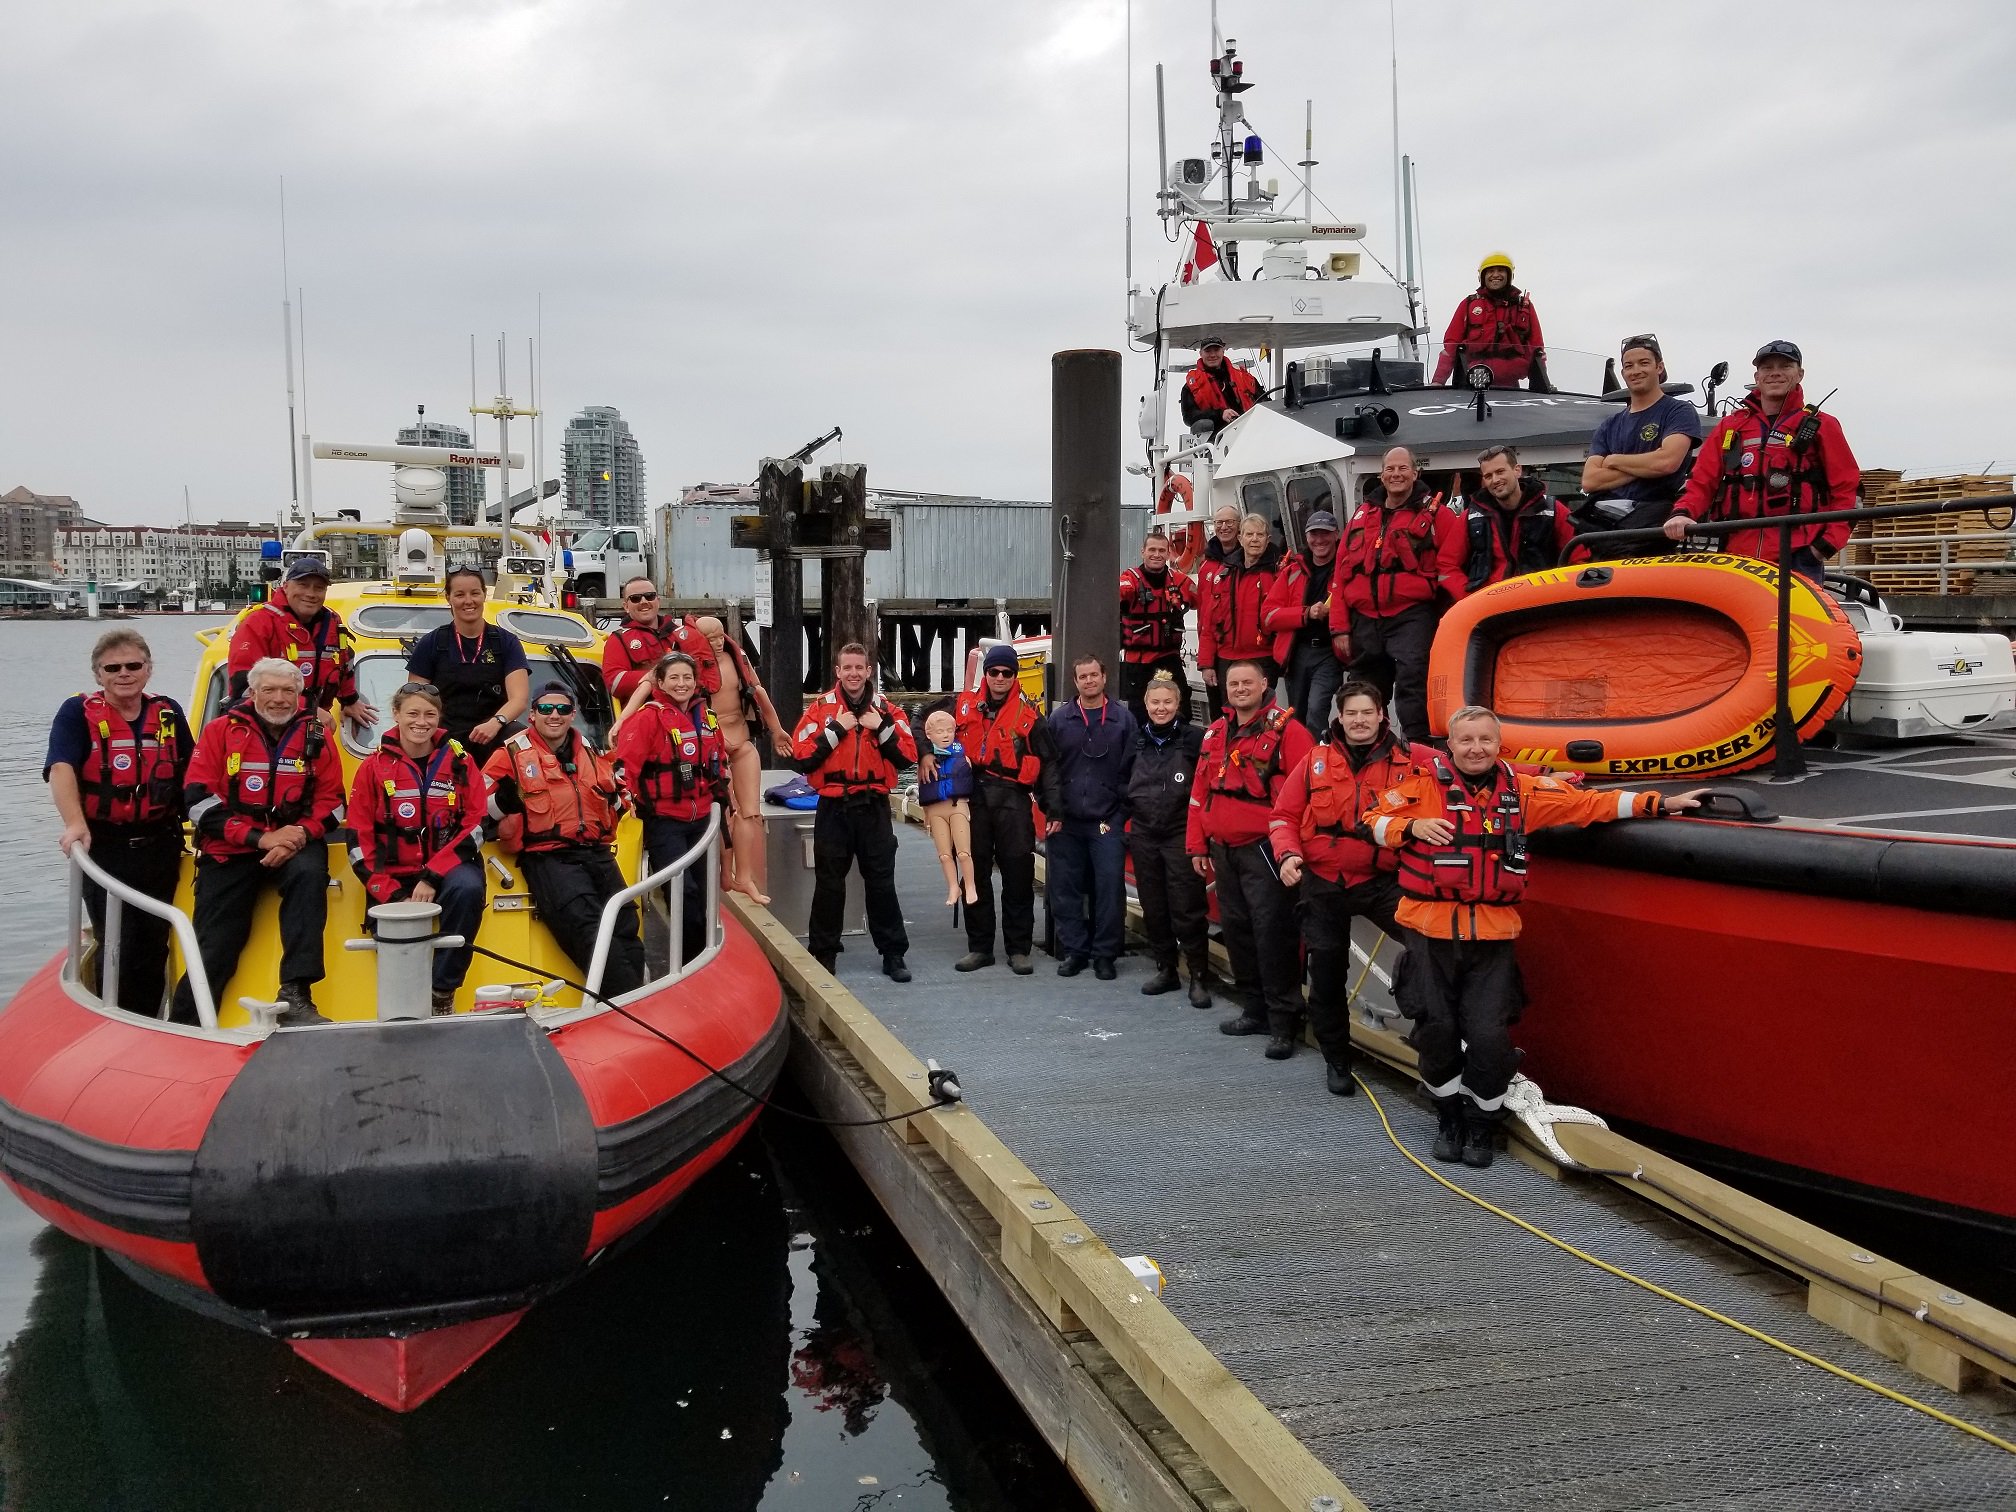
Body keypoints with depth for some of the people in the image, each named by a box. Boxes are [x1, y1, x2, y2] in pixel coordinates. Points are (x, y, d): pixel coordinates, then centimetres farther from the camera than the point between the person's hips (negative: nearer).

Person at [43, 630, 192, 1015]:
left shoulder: (168, 713, 8)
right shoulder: (78, 713, -5)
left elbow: (191, 773, 15)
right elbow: (61, 769, -20)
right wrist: (75, 823, -36)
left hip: (160, 847, 4)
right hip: (104, 847, -4)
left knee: (154, 944, 10)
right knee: (116, 946, -3)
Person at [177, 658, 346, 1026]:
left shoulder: (317, 736, 7)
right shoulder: (221, 731, 3)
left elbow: (332, 802, 5)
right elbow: (198, 799, -6)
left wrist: (300, 835, -17)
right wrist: (260, 838, -16)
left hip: (294, 844, 0)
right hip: (230, 849, 0)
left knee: (309, 872, -33)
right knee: (215, 946, -7)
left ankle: (296, 995, -34)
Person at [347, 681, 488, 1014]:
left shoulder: (459, 762, 2)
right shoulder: (374, 767, 2)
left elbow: (477, 826, -5)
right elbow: (359, 840, 0)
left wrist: (433, 877, -17)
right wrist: (392, 895, -13)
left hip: (448, 870, -1)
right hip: (395, 879, 1)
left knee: (468, 887, -34)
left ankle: (443, 993, -23)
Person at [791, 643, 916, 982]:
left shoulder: (887, 711, 6)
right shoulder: (821, 710, 1)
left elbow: (908, 757, -1)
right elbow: (801, 759, -9)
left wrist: (883, 727, -11)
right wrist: (836, 730, -14)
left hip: (874, 808, 1)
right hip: (833, 808, -1)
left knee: (881, 881, 6)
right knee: (829, 883, 6)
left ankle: (893, 954, 15)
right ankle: (823, 954, 17)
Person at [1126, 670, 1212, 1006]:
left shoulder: (1194, 738, -5)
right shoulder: (1137, 741, 9)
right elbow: (1125, 784, 18)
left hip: (1181, 835, -5)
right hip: (1144, 836, 5)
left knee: (1187, 909, -5)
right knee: (1153, 908, 10)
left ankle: (1199, 977, 3)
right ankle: (1165, 969, 22)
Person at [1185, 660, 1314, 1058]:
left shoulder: (1286, 731, -7)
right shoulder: (1216, 734, 14)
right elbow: (1200, 791, 17)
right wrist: (1197, 846, 14)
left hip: (1265, 850, -7)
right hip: (1223, 851, 7)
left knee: (1272, 933, -8)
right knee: (1236, 929, 13)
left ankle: (1284, 1022, -1)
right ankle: (1257, 1010, 25)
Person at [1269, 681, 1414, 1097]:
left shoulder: (1406, 761, -2)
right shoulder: (1316, 760, 1)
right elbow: (1284, 815, 5)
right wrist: (1287, 853, -9)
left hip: (1382, 880, -2)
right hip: (1323, 884, 2)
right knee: (1327, 976, 12)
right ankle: (1336, 1060, 32)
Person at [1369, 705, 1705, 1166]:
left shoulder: (1522, 789, 7)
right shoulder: (1425, 782, -1)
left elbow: (1588, 803, 12)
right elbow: (1378, 821, 4)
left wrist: (1660, 803, 10)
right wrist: (1413, 827, -16)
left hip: (1492, 936, 1)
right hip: (1431, 931, -1)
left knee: (1490, 1034, -7)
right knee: (1437, 1029, 1)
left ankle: (1483, 1122, 17)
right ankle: (1448, 1117, 25)